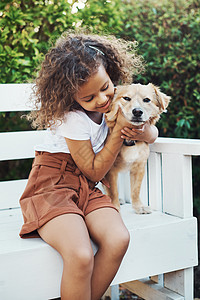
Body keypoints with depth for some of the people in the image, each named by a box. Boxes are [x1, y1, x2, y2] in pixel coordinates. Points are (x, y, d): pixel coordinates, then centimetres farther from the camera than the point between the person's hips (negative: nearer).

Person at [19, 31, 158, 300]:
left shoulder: (115, 99, 3)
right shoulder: (72, 118, -18)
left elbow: (151, 129, 15)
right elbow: (95, 171, -11)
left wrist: (146, 133, -11)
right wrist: (119, 130, -16)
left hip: (87, 188, 6)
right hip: (52, 185, -6)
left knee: (118, 239, -23)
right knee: (81, 255, -32)